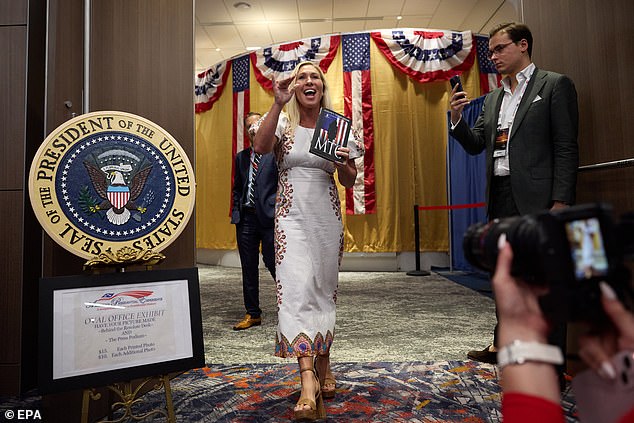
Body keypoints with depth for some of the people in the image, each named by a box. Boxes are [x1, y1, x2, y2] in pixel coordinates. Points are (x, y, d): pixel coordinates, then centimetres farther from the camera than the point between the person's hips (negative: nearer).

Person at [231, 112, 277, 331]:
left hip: (269, 216, -5)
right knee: (248, 267, 9)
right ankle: (252, 314, 20)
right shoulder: (241, 157, 17)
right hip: (246, 218, 5)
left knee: (273, 263, -3)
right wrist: (236, 211, 10)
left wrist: (278, 207, -11)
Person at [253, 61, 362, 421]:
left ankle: (324, 366, 27)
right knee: (296, 288, -14)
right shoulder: (283, 122, 4)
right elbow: (260, 147, -18)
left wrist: (343, 163, -12)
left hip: (327, 216, 2)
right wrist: (278, 104, -21)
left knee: (324, 289, 9)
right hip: (292, 216, -2)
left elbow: (349, 181, 9)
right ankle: (308, 378, -12)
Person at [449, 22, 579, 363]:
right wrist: (457, 117, -3)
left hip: (535, 197, -6)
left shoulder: (554, 85, 0)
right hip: (500, 197, 6)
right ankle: (503, 344, 27)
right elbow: (475, 145, 14)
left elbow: (566, 147, -7)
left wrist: (561, 202, -15)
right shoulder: (493, 98, 18)